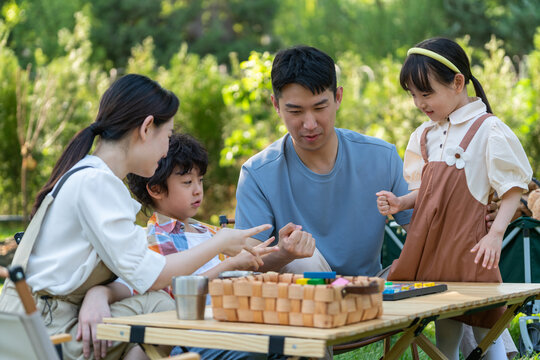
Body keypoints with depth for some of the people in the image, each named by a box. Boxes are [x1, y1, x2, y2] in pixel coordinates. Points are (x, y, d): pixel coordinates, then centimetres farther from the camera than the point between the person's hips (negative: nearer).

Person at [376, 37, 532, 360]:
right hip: (429, 242, 6)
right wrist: (400, 202, 0)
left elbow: (513, 188, -6)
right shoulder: (425, 135, 12)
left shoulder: (488, 129, -8)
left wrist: (495, 235, -15)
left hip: (468, 247, -6)